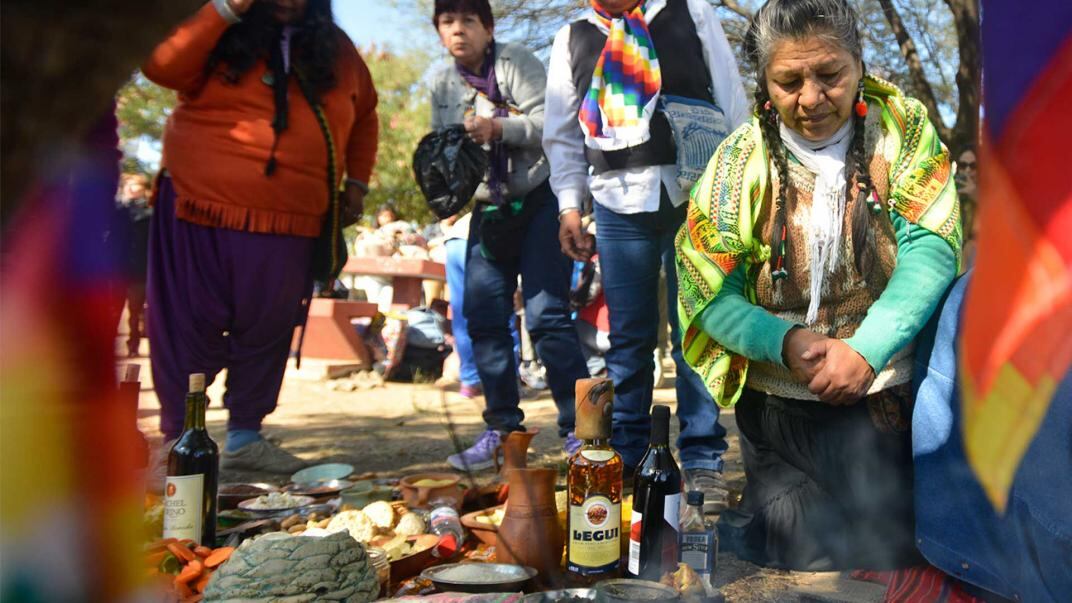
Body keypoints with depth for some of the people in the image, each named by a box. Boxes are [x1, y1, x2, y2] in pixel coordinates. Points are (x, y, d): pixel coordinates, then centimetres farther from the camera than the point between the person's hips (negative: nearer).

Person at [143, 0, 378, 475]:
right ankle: (177, 440, 15)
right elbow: (161, 67, -14)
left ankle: (245, 436, 22)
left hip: (291, 223, 3)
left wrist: (356, 182, 15)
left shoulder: (336, 50, 11)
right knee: (190, 328, 3)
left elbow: (364, 115, 24)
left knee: (267, 331, 8)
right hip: (204, 208, -2)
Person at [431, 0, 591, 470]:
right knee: (483, 319, 3)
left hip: (538, 201, -6)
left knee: (547, 316, -11)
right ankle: (502, 429, 14)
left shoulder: (516, 62, -6)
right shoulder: (442, 85, 12)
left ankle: (578, 429, -2)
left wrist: (499, 128, -25)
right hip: (488, 210, 6)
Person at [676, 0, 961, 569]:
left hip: (891, 402, 1)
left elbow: (930, 248, -12)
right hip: (779, 412, -1)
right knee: (804, 564, 10)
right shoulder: (740, 160, -5)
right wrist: (785, 341, -22)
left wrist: (867, 350, -24)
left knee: (898, 559, 13)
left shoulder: (904, 128, -3)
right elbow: (706, 294, -5)